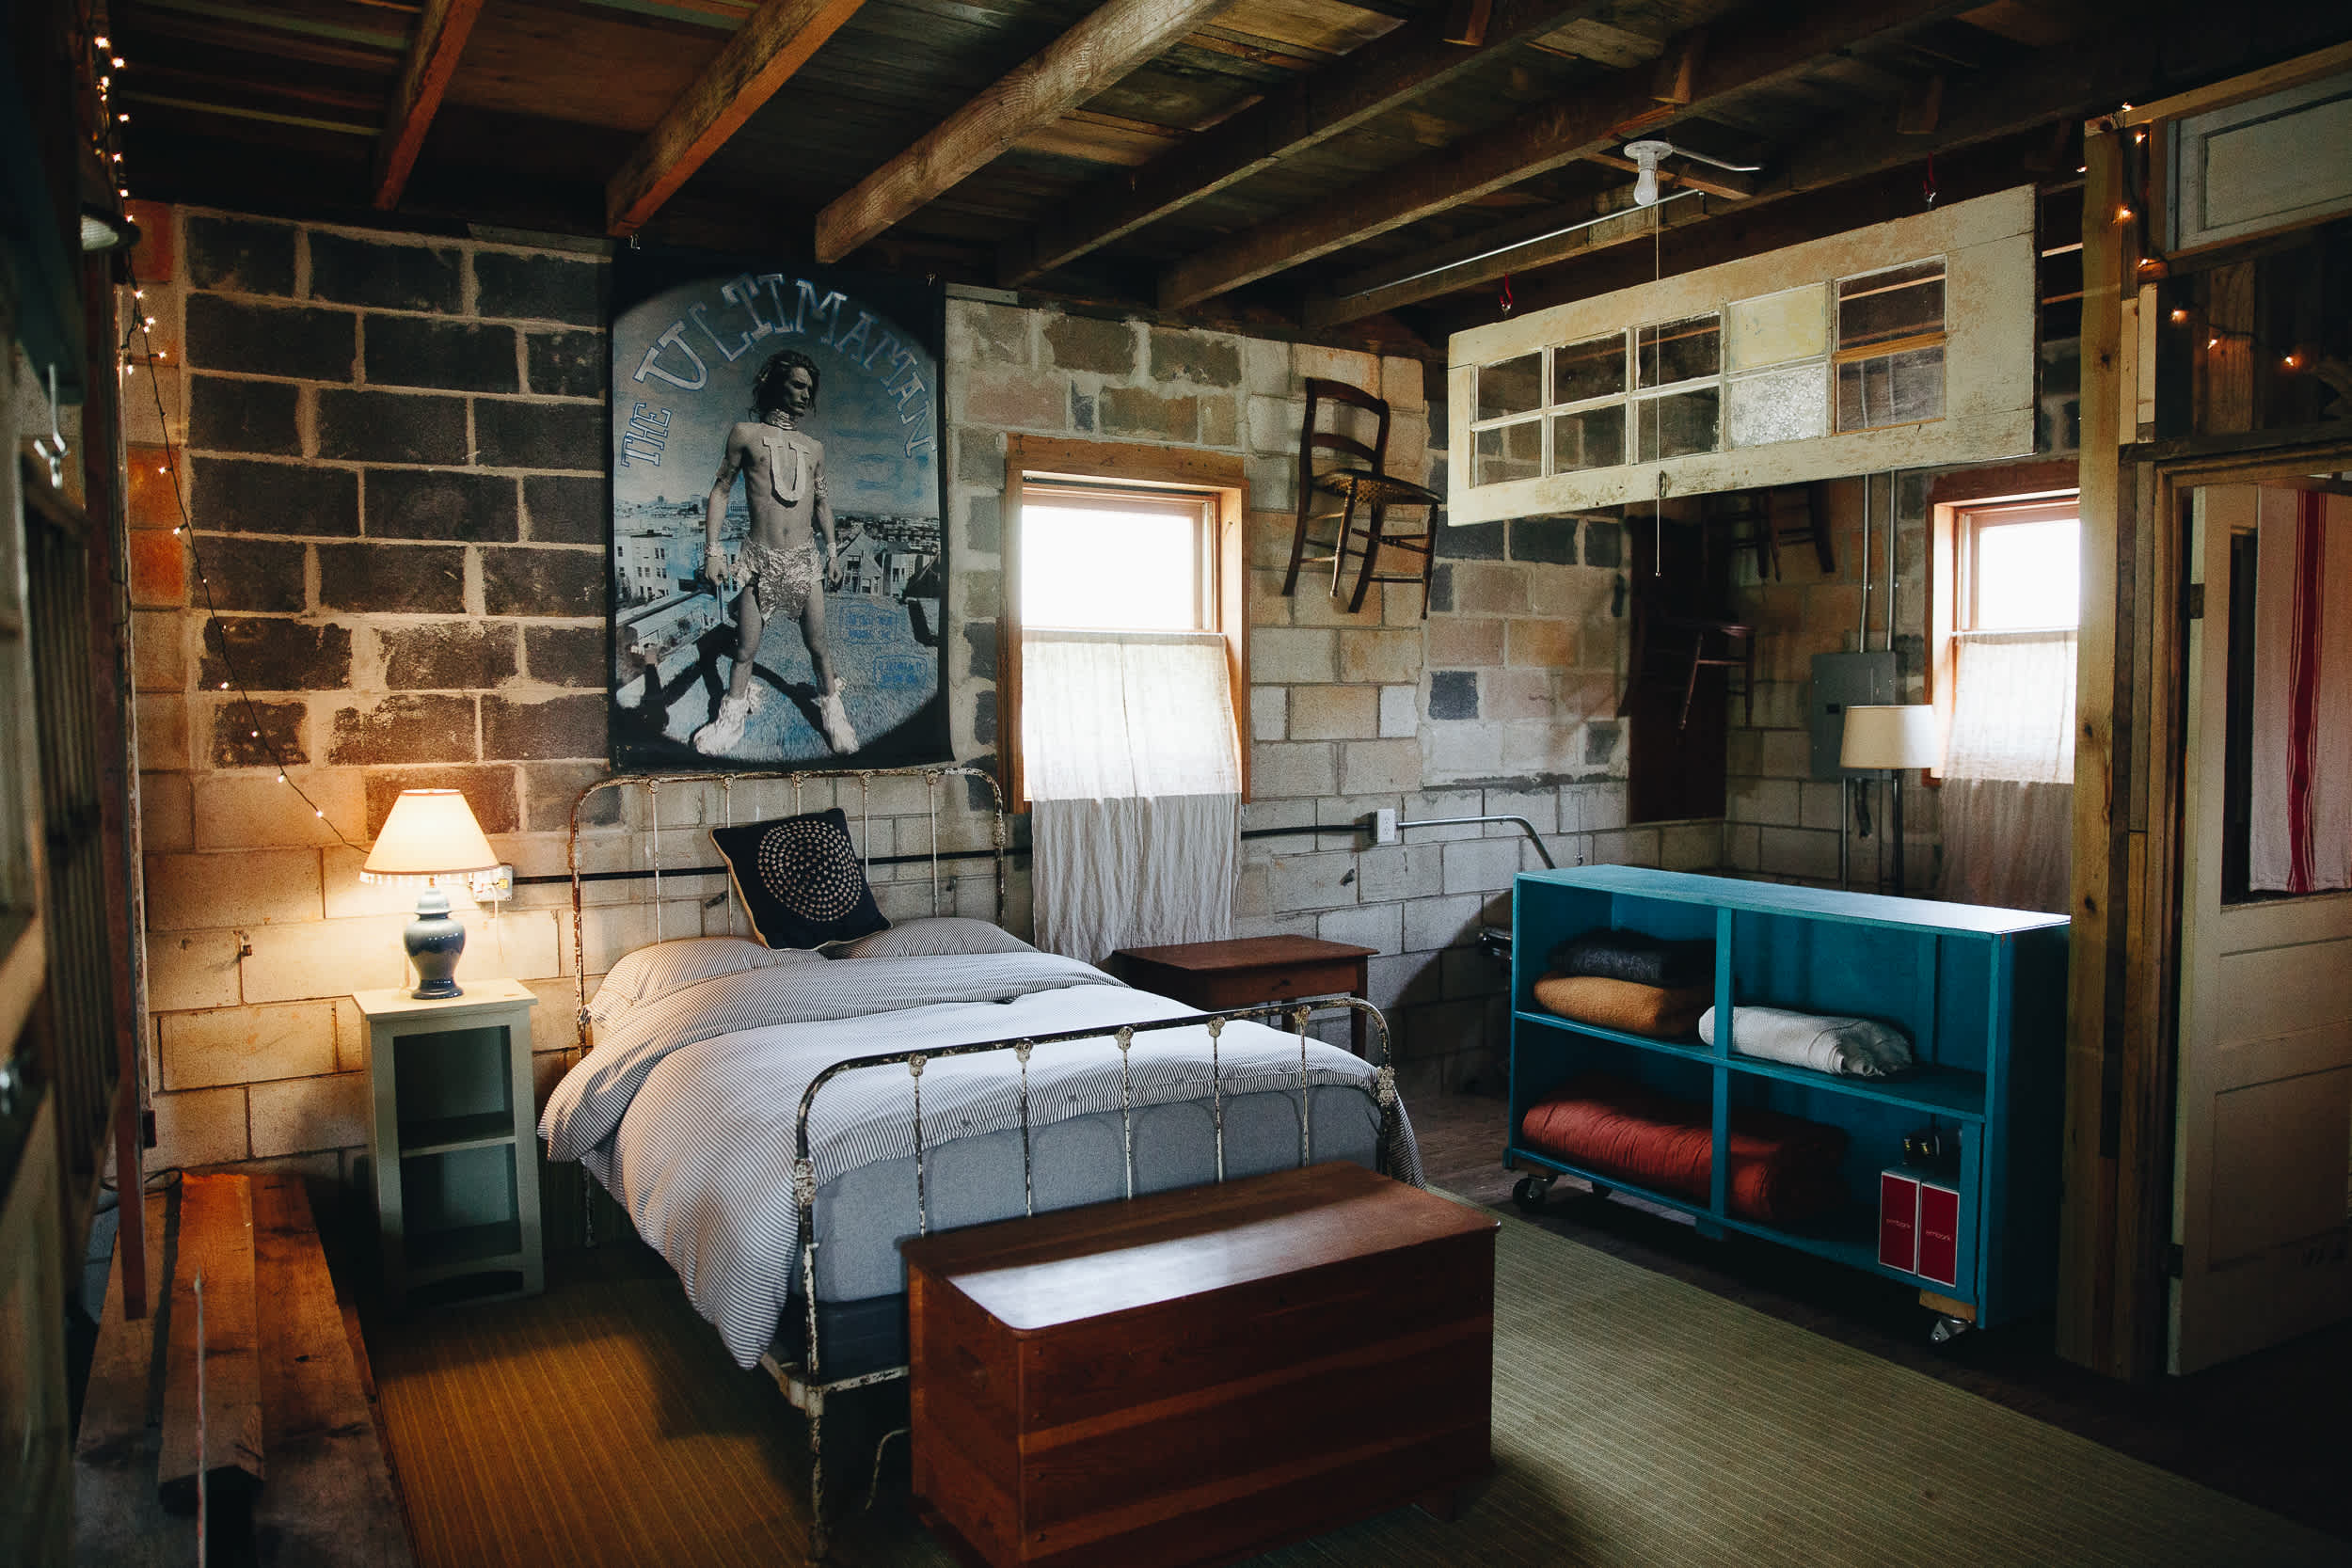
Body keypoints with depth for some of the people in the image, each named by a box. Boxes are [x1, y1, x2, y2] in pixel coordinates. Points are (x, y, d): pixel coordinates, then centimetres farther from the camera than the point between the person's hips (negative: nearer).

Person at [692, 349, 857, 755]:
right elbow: (720, 490, 5)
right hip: (759, 561, -2)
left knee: (817, 644, 5)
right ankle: (732, 719, 15)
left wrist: (832, 549, 17)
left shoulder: (814, 447, 13)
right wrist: (712, 549, -2)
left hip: (804, 559, 2)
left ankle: (832, 711, 20)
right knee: (745, 648, 2)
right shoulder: (746, 434, 3)